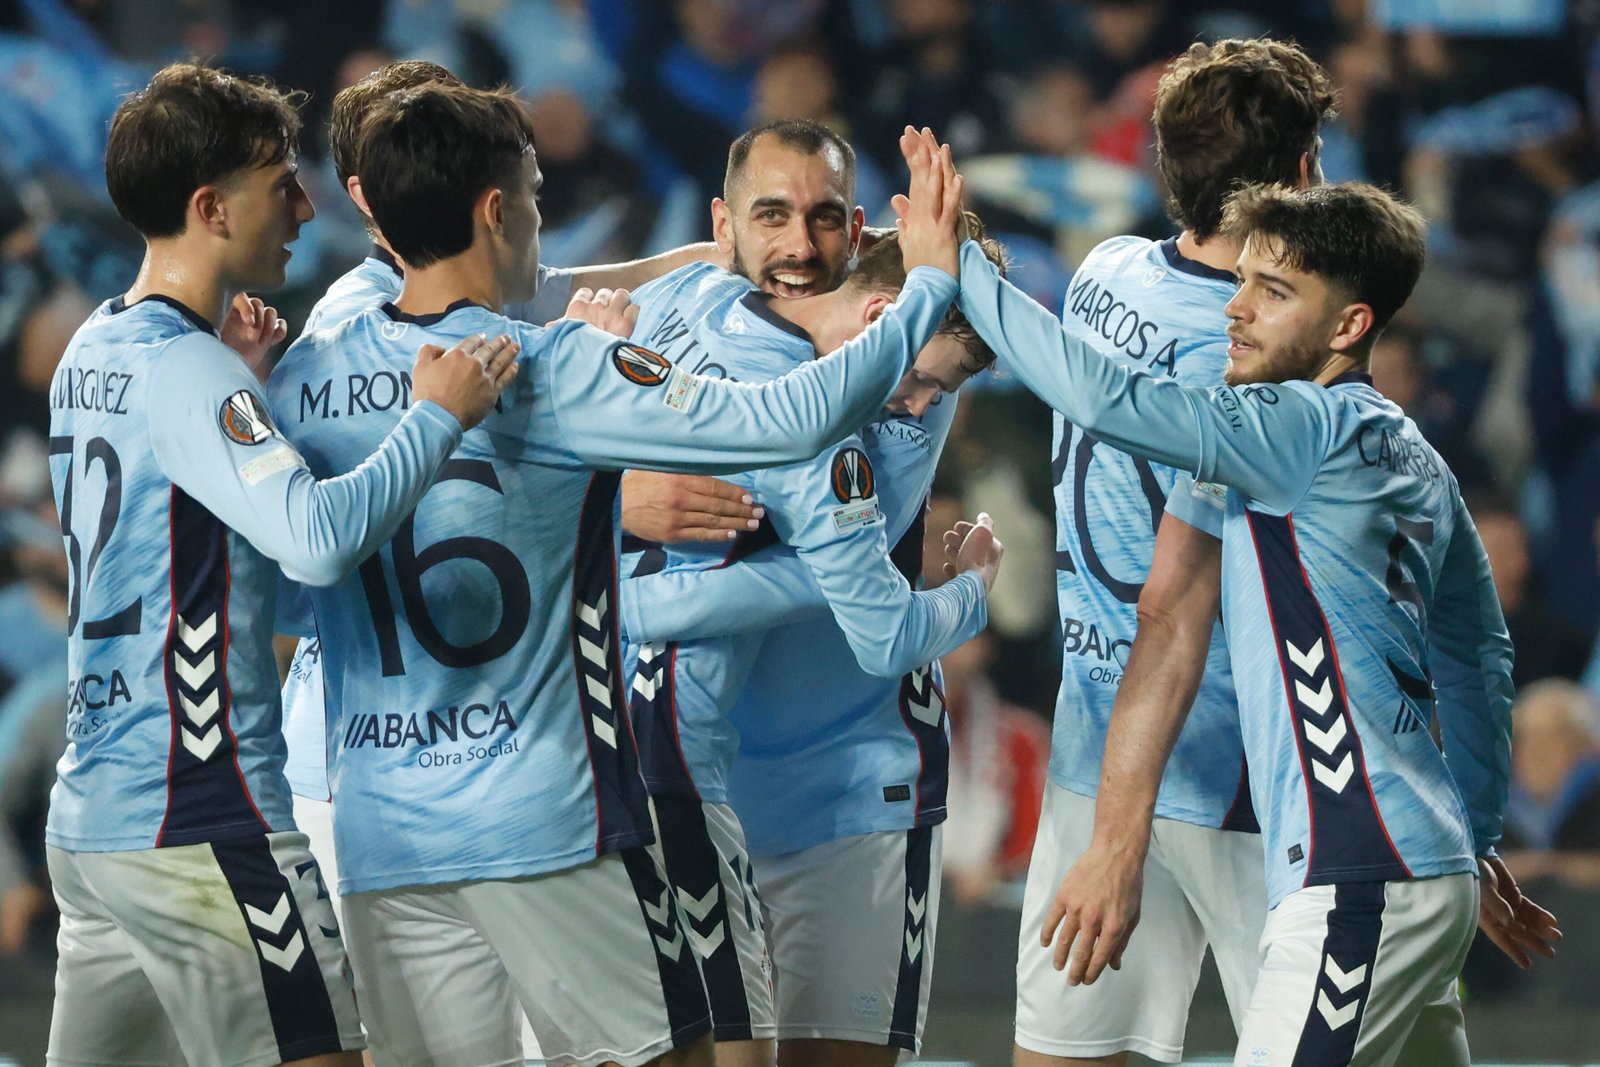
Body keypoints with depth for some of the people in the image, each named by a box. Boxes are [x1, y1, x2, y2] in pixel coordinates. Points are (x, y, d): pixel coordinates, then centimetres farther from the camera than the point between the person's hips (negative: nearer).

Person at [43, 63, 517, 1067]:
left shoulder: (96, 349, 13)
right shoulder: (183, 369, -15)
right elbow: (318, 535, -28)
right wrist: (438, 416, -17)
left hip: (90, 817, 9)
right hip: (200, 821, -9)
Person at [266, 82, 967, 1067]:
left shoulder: (303, 379, 4)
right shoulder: (557, 372, -11)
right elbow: (791, 423, -13)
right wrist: (931, 285, 0)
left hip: (376, 830, 5)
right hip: (542, 819, -5)